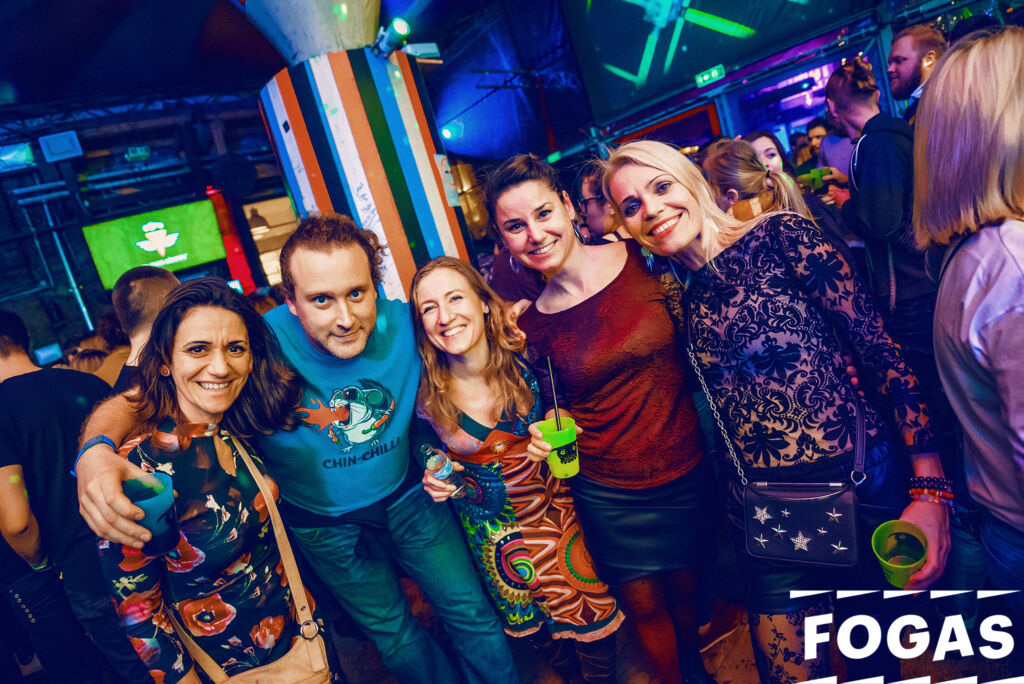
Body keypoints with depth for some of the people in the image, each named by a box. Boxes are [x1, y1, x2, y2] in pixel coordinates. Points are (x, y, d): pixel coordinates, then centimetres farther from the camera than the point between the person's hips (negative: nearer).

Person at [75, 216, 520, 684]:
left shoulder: (401, 322, -21)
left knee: (472, 613, 14)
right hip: (324, 523, -1)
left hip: (406, 496, 2)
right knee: (397, 639, 18)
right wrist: (97, 449, -47)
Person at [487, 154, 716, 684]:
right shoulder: (530, 327, -7)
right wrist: (546, 436, -13)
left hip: (686, 475, 1)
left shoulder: (641, 259, -10)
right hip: (608, 496, 0)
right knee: (645, 608, 14)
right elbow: (557, 413, 6)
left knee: (685, 589, 20)